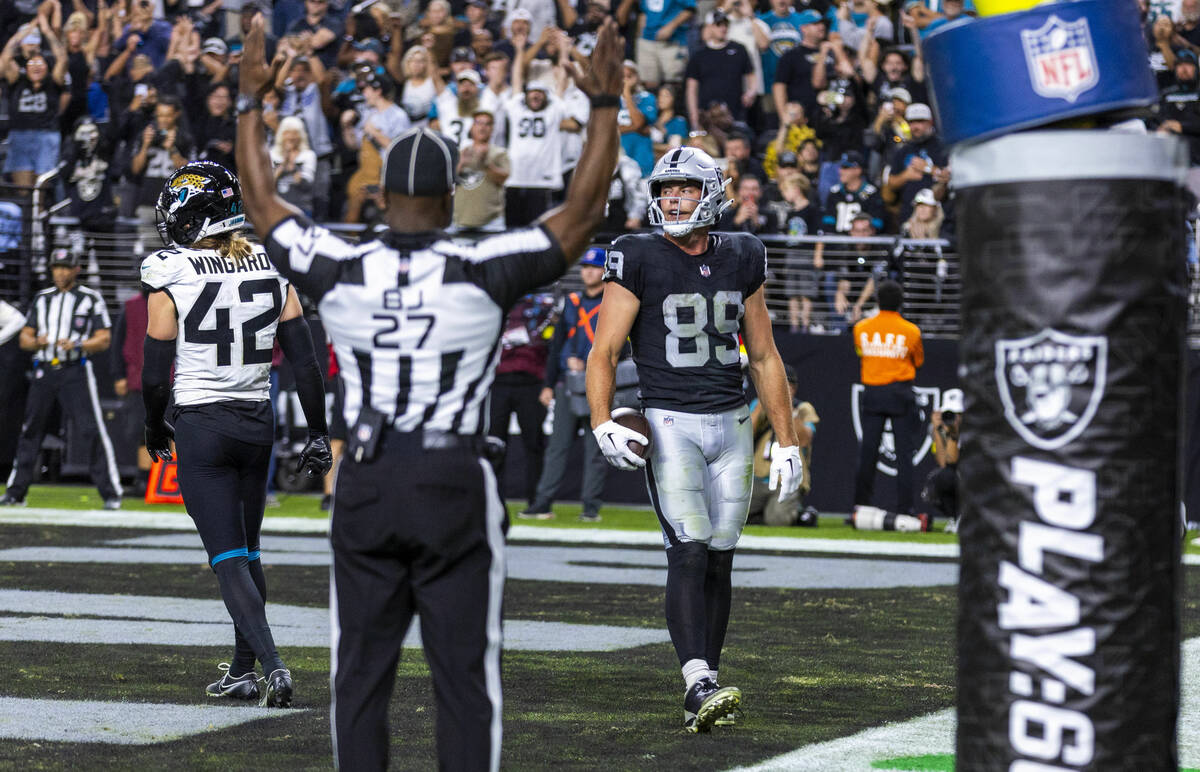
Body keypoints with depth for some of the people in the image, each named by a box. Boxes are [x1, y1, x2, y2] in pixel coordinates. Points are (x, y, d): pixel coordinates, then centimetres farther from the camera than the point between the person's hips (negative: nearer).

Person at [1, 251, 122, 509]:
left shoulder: (91, 299, 4)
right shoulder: (42, 299, 17)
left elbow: (104, 340, -2)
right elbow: (24, 339, 16)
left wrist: (77, 345, -19)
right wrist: (37, 342, -8)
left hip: (76, 372, -4)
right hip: (44, 372, 4)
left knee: (92, 429, -12)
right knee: (30, 430, 6)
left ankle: (111, 493, -11)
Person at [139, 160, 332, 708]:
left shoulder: (171, 278, -11)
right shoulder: (271, 271, 1)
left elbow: (155, 375, -7)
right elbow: (305, 362, 0)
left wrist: (155, 429, 11)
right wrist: (318, 434, 8)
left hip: (201, 426, -5)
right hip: (258, 424, 5)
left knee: (228, 557, -3)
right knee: (247, 550, 17)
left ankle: (272, 665, -19)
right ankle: (243, 671, 22)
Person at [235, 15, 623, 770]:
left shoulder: (340, 272, -2)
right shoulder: (483, 273, -10)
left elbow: (263, 206, 14)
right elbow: (582, 215, -5)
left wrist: (251, 105, 24)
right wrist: (605, 106, 1)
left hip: (366, 485, 3)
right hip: (454, 488, -2)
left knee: (361, 674, 7)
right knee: (466, 678, 2)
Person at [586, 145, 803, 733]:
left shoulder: (740, 261, 8)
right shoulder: (640, 261, -4)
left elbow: (764, 359, 15)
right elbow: (603, 354, -7)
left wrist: (787, 441, 13)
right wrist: (603, 424, -22)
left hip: (731, 424, 4)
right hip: (669, 423, -4)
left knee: (719, 562, 5)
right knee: (689, 554, -17)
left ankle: (703, 695, 11)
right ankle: (699, 685, -24)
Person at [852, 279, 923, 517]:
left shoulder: (861, 328, 0)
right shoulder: (911, 331, -6)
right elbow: (918, 362, 8)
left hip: (871, 392, 2)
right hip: (901, 394, -2)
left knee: (867, 452, 7)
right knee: (904, 452, 1)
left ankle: (860, 507, 7)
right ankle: (904, 508, -2)